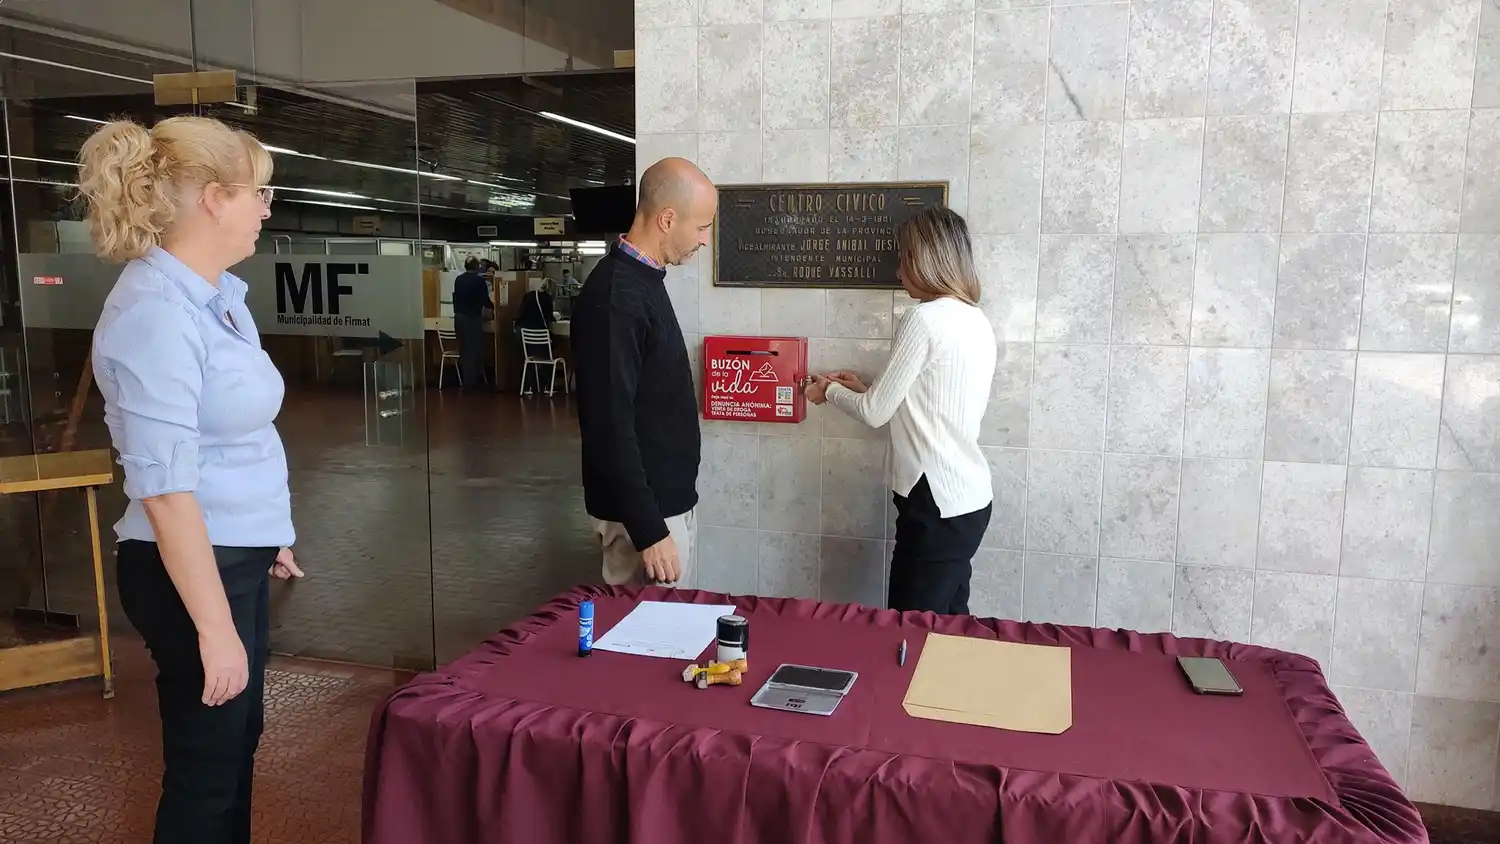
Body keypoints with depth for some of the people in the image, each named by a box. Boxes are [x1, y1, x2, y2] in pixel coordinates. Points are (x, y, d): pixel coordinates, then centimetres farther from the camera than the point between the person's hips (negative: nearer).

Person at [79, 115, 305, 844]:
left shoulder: (215, 293, 6)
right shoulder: (157, 312, -23)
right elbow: (165, 486, -26)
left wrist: (269, 535, 22)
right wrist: (215, 626, -24)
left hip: (237, 555, 9)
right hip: (195, 568, -9)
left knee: (238, 738, 23)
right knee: (206, 762, 9)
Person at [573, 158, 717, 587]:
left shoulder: (645, 279, 9)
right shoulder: (614, 296, -22)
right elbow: (611, 427, -24)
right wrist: (648, 532, -23)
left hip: (670, 496, 9)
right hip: (643, 509, -9)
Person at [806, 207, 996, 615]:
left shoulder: (925, 319, -16)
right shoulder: (977, 321, 9)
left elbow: (875, 413, -10)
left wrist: (830, 391, 8)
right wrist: (864, 388, 19)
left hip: (937, 504, -9)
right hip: (970, 498, 9)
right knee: (948, 623, 17)